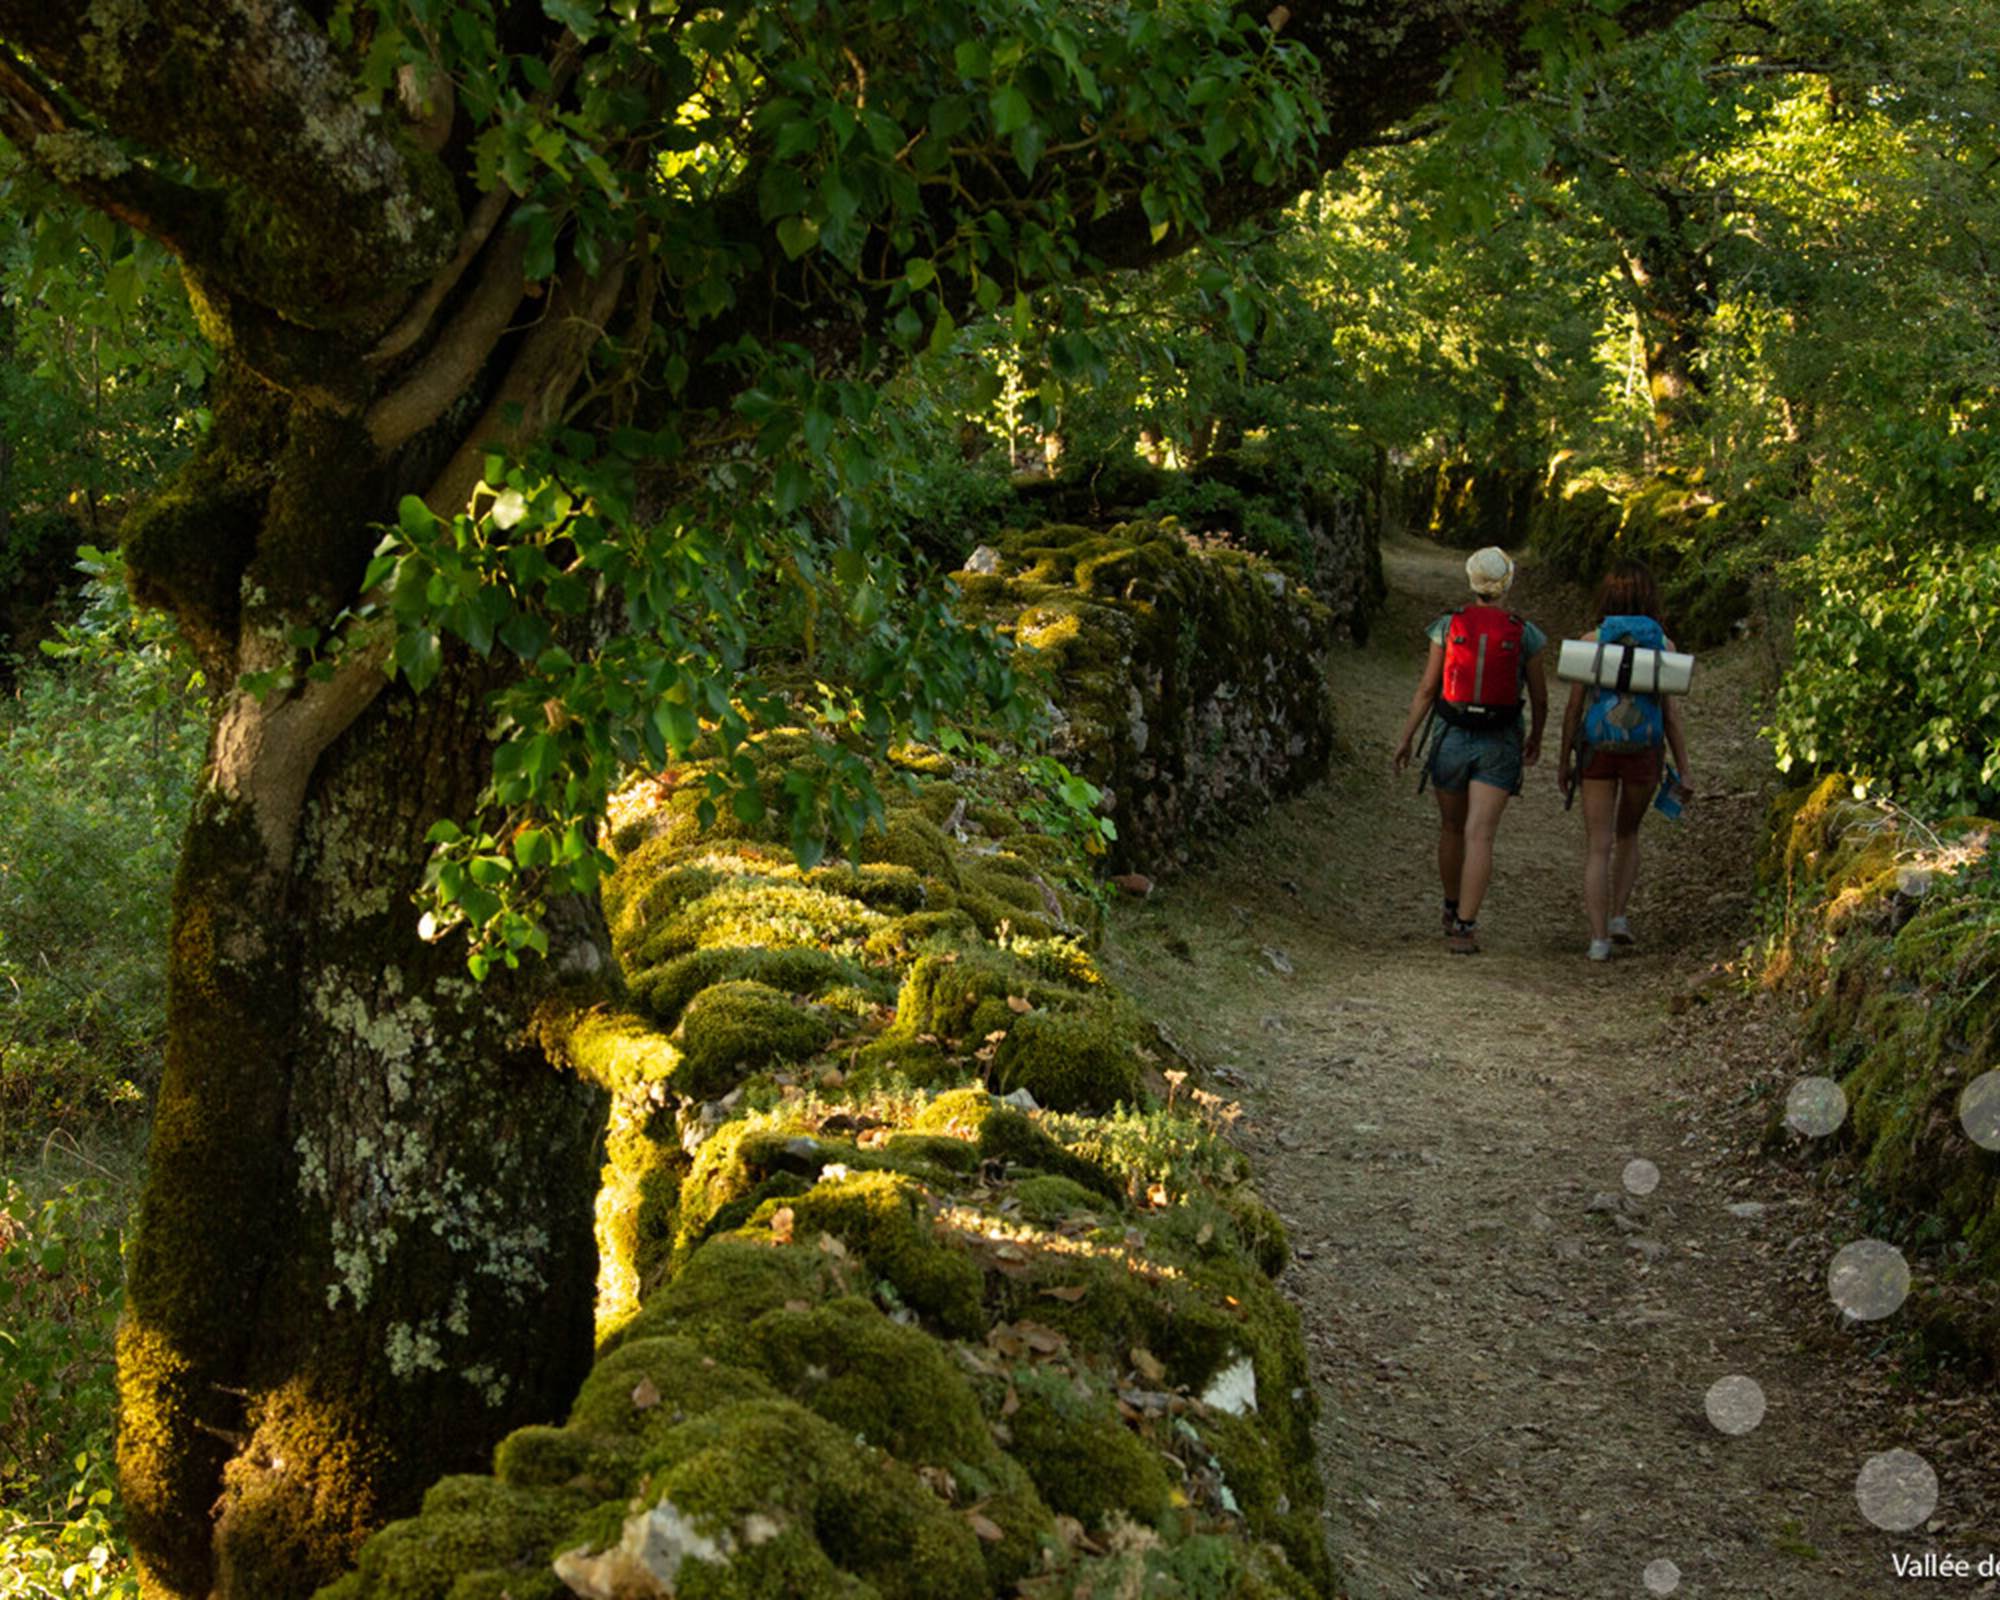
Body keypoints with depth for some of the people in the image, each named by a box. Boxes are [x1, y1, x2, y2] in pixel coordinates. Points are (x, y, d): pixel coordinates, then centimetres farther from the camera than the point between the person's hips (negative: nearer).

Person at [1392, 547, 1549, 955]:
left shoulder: (1449, 626, -4)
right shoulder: (1525, 634, -4)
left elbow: (1427, 688, -4)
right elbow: (1540, 696, 5)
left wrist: (1405, 740, 3)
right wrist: (1536, 738, 23)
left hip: (1452, 738, 1)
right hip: (1499, 745, -1)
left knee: (1451, 829, 20)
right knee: (1479, 836, -7)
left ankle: (1453, 911, 35)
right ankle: (1464, 929, -16)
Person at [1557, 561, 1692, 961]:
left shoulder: (1591, 640, -4)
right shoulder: (1663, 644, -2)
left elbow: (1574, 707, -3)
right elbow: (1671, 713, -3)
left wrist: (1565, 761, 7)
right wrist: (1684, 772, 1)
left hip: (1597, 751, -1)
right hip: (1644, 753, 1)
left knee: (1598, 846, 3)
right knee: (1628, 834, 25)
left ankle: (1599, 938, -5)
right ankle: (1618, 916, 14)